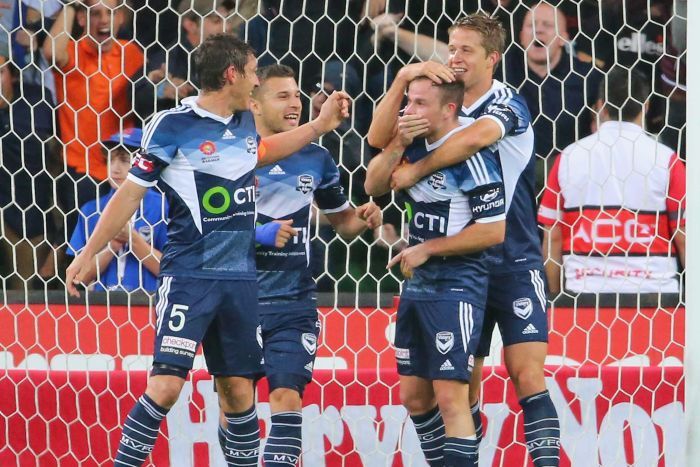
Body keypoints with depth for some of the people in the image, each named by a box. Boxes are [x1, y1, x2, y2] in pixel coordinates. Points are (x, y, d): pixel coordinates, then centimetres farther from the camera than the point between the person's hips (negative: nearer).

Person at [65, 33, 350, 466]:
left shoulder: (245, 121, 10)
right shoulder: (173, 125, -9)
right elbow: (130, 193, -4)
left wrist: (319, 126, 33)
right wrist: (88, 254, -2)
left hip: (241, 279, 6)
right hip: (189, 276, -6)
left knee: (239, 389, 8)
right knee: (166, 385, -15)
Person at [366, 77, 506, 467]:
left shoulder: (470, 154, -16)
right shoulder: (417, 144, 7)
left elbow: (493, 230, -18)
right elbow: (373, 186, 9)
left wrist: (427, 249, -12)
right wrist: (398, 145, -8)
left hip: (457, 287, -9)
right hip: (417, 285, 9)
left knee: (450, 396, -13)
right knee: (414, 396, 13)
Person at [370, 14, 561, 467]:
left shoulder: (510, 105, -9)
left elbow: (475, 137, -30)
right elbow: (379, 138, -3)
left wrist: (416, 170, -19)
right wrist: (404, 77, -15)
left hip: (514, 264, -5)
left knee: (528, 379, -12)